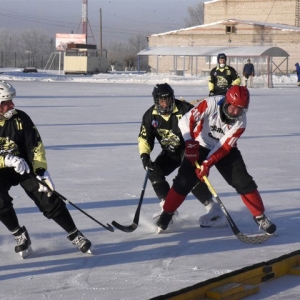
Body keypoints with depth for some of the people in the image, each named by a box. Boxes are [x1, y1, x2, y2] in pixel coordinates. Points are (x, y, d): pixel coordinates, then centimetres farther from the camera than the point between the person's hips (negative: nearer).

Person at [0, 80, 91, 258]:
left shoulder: (20, 118, -14)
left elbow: (35, 146, -11)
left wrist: (41, 171, -21)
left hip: (24, 167, 1)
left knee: (49, 200, -7)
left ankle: (75, 235, 5)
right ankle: (20, 235, -1)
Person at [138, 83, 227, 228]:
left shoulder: (185, 109, -23)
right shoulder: (150, 115, -7)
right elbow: (144, 137, -1)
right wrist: (144, 155, -16)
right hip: (170, 152, 6)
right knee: (154, 172, -9)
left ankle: (214, 209, -23)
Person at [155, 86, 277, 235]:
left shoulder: (240, 121, -20)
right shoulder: (211, 104, -27)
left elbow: (224, 147, -22)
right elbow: (185, 121, -27)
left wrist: (207, 163, -31)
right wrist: (190, 143, -35)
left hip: (225, 150, 2)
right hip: (200, 146, -2)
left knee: (243, 182, -8)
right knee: (184, 181, -12)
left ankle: (260, 217, 6)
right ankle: (166, 214, 5)